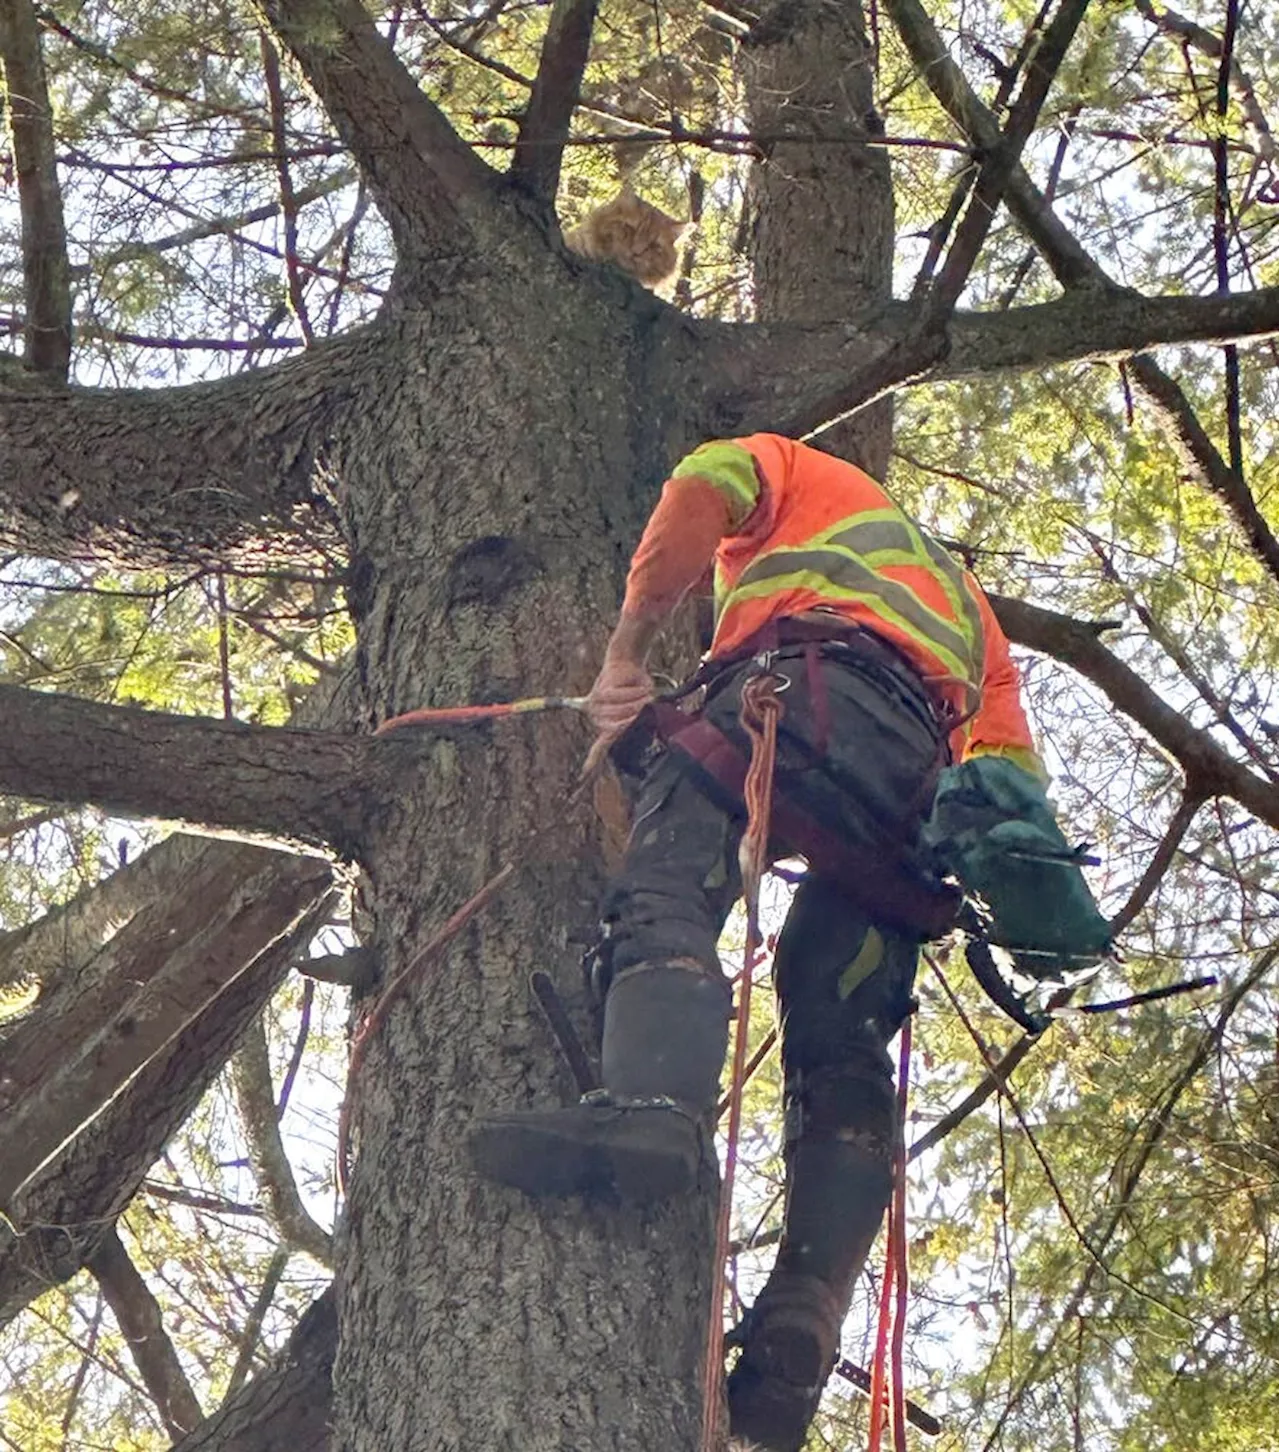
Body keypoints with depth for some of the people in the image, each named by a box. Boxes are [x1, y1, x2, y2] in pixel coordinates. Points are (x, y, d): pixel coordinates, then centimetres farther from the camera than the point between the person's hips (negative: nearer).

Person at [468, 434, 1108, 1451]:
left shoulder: (795, 473, 33)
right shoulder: (963, 604, 45)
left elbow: (703, 488, 7)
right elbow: (1014, 769, 28)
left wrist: (629, 646, 7)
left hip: (810, 682, -5)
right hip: (918, 781, 5)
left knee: (668, 890, -24)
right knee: (839, 1059, -2)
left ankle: (650, 1100, -54)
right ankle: (795, 1342, -18)